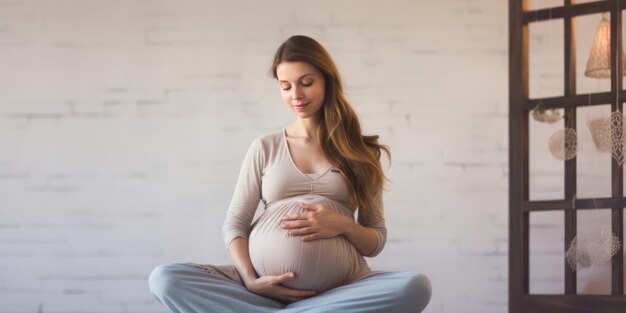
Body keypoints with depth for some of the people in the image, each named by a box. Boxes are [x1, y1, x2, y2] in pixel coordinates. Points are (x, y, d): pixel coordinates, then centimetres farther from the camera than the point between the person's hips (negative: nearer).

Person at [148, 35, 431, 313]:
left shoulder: (361, 152, 12)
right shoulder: (265, 148, 12)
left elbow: (376, 242, 11)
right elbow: (234, 225, 6)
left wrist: (344, 225, -12)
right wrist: (251, 281, -13)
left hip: (341, 287, 1)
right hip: (269, 286, -1)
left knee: (416, 287, -34)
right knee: (165, 279, -24)